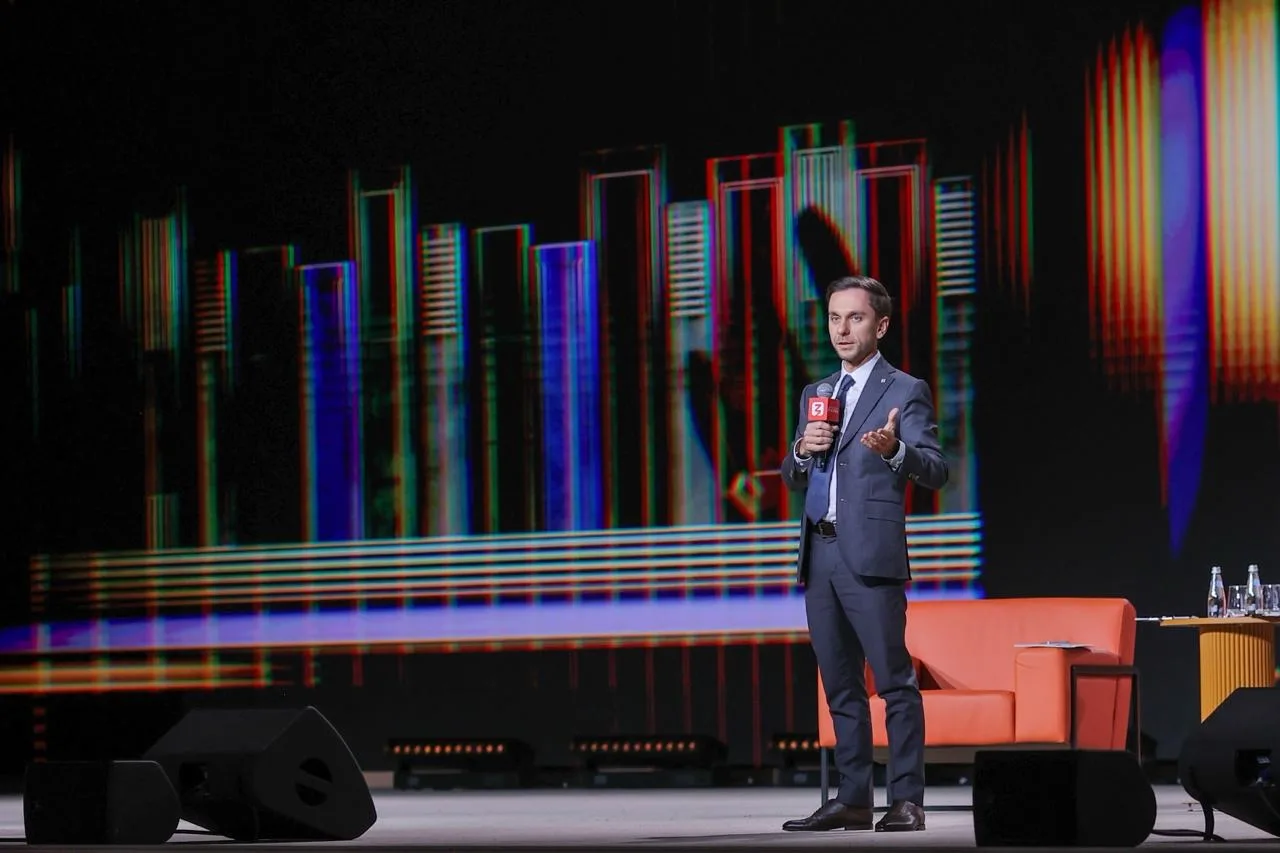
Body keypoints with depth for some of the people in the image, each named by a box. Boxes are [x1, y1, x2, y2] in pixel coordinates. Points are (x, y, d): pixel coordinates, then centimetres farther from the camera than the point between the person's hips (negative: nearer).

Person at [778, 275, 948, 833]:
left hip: (871, 556, -7)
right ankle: (853, 800, 12)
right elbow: (792, 480, 23)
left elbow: (935, 472, -10)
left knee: (894, 681, -9)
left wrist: (895, 450, -30)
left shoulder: (905, 392, 0)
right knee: (840, 686, 8)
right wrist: (803, 450, 0)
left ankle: (907, 800, -9)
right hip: (819, 556, 7)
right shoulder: (817, 394, 20)